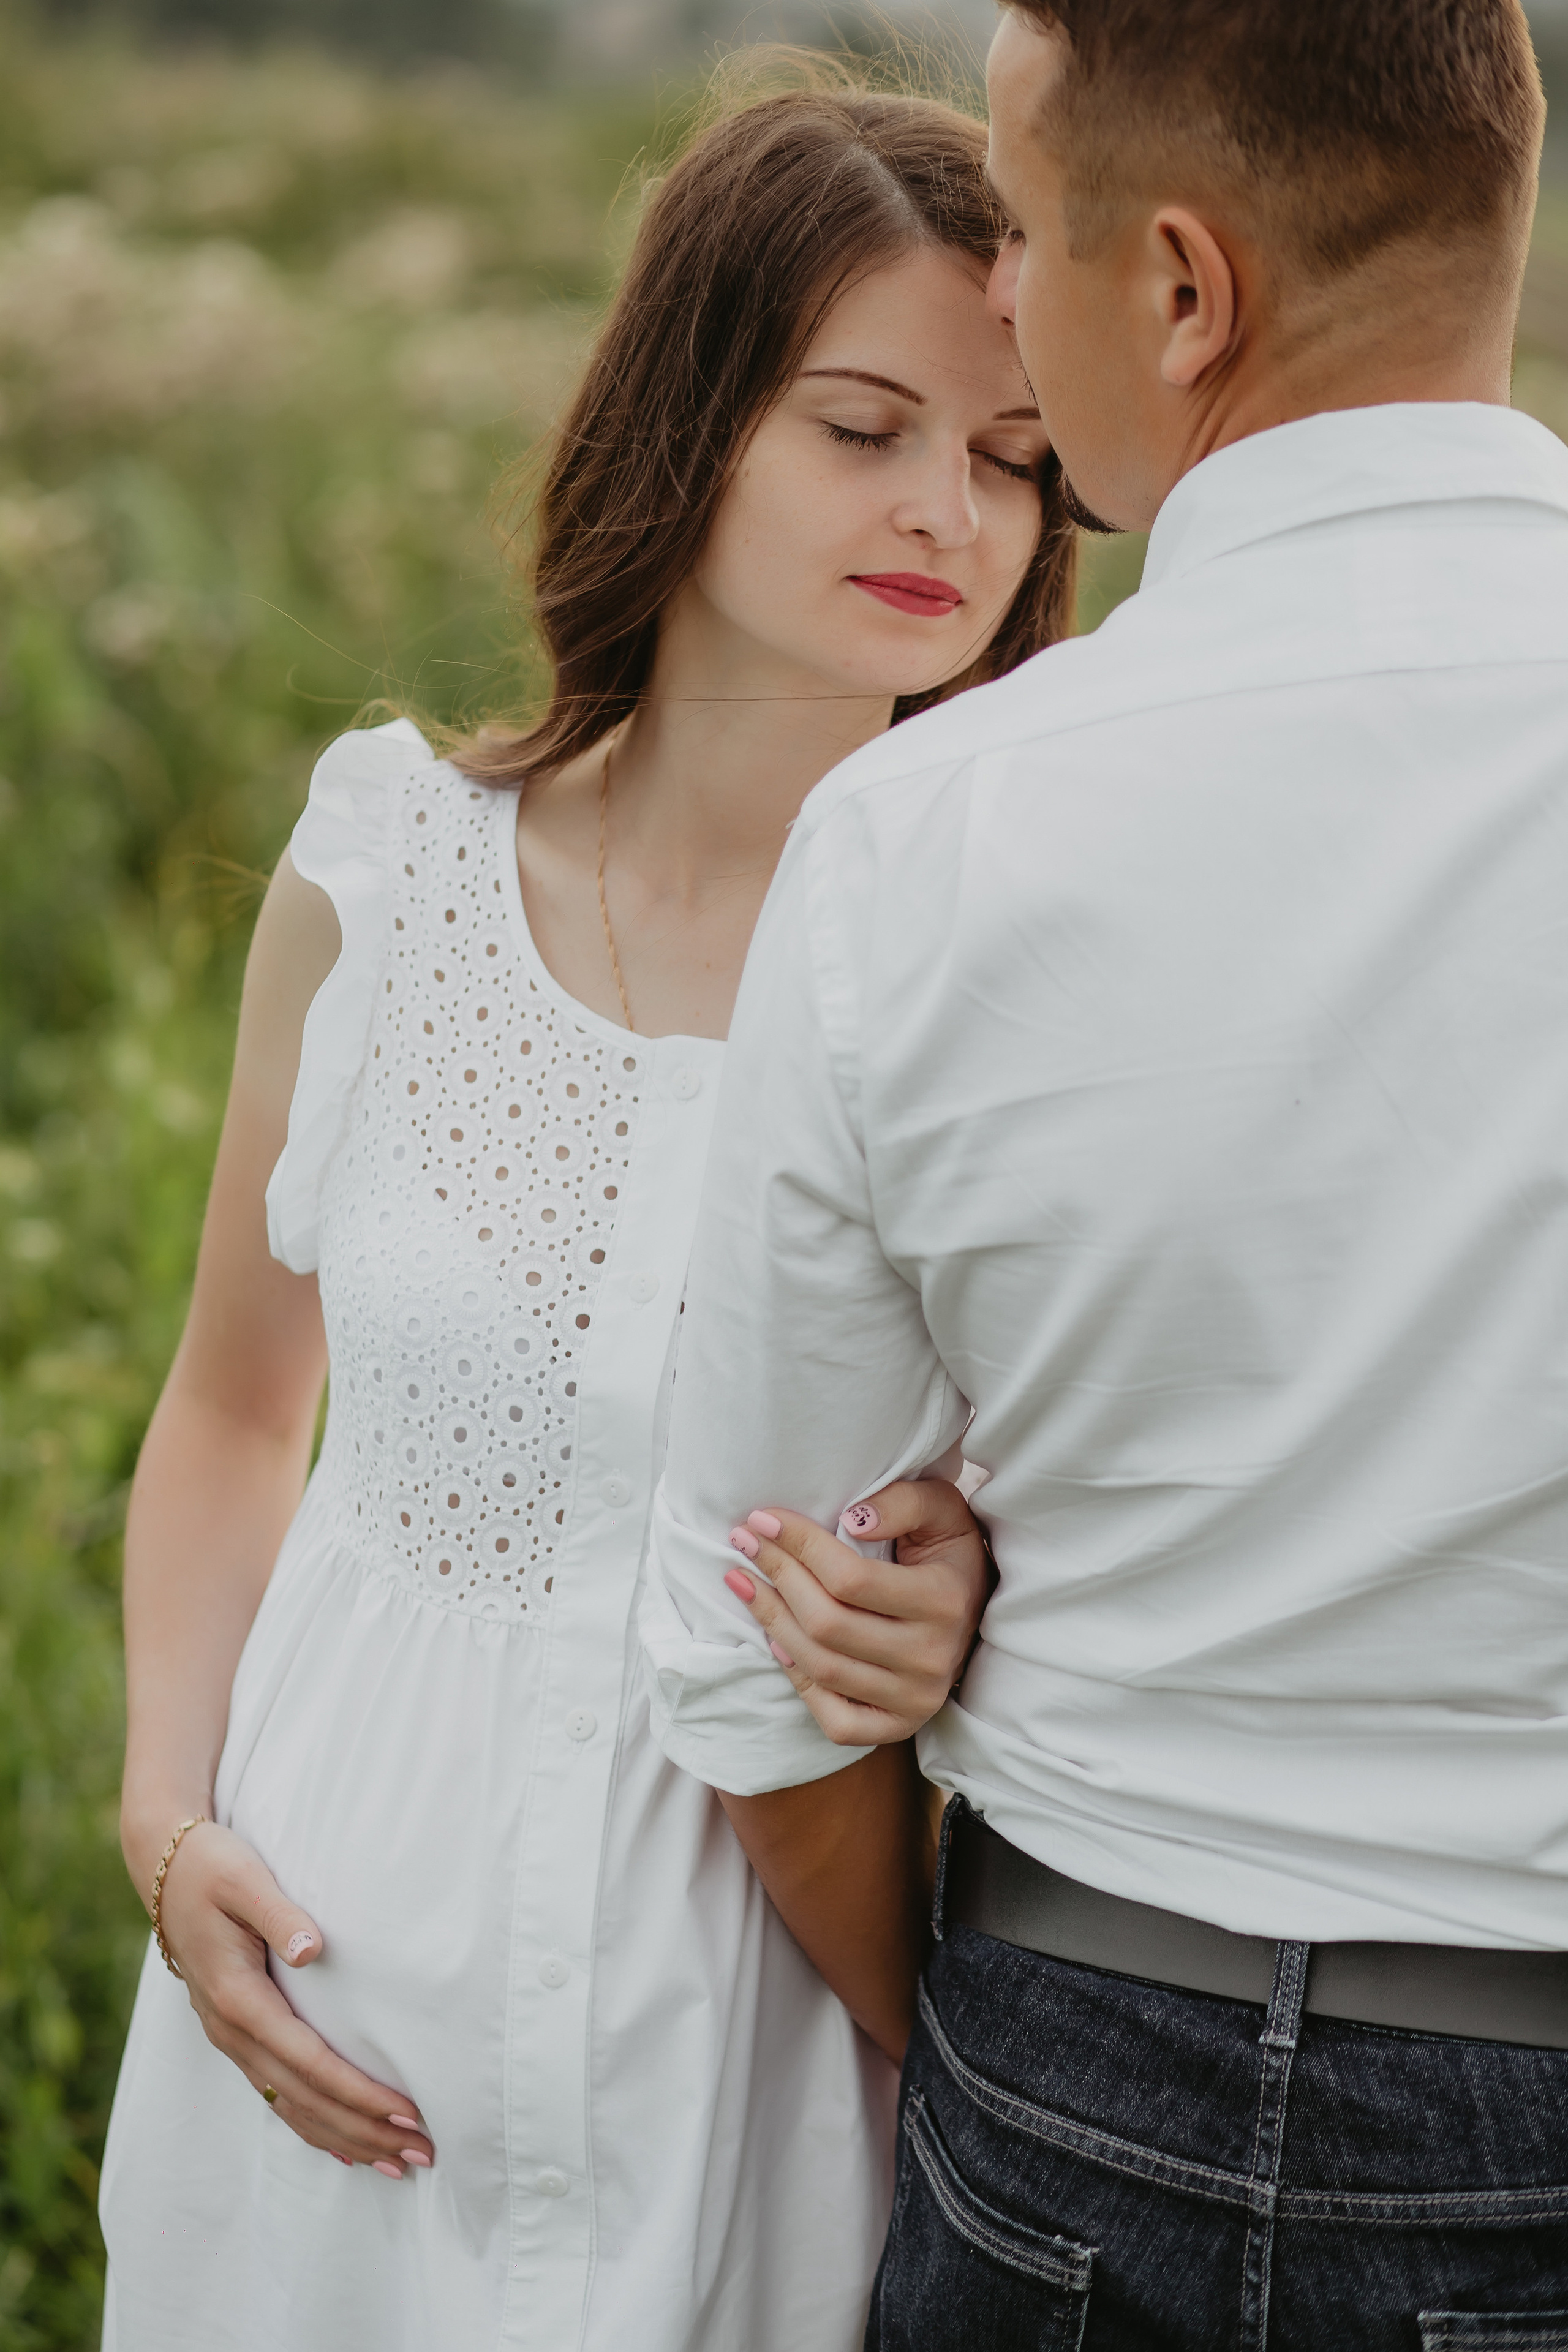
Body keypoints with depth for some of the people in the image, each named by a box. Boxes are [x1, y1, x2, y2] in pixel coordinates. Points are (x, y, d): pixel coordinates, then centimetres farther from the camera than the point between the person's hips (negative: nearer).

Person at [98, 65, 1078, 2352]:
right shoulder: (383, 868, -4)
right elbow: (236, 1409, 10)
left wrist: (969, 1619, -20)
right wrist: (170, 1818, -2)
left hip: (757, 2008, -2)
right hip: (335, 1971, 2)